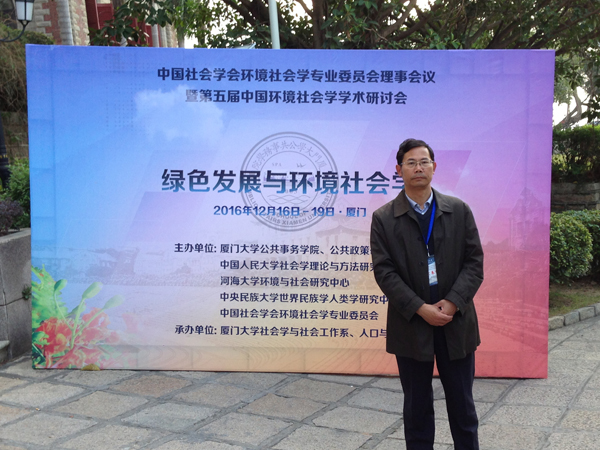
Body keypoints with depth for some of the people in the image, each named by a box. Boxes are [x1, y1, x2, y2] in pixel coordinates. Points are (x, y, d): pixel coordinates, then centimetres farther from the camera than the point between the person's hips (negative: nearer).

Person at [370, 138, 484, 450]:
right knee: (417, 405, 11)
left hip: (457, 321, 1)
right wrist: (421, 309, -16)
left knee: (461, 402, 12)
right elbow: (384, 272, -8)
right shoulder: (383, 219, -2)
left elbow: (474, 262, 0)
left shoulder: (459, 210, 3)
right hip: (411, 324, -1)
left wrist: (453, 302, -14)